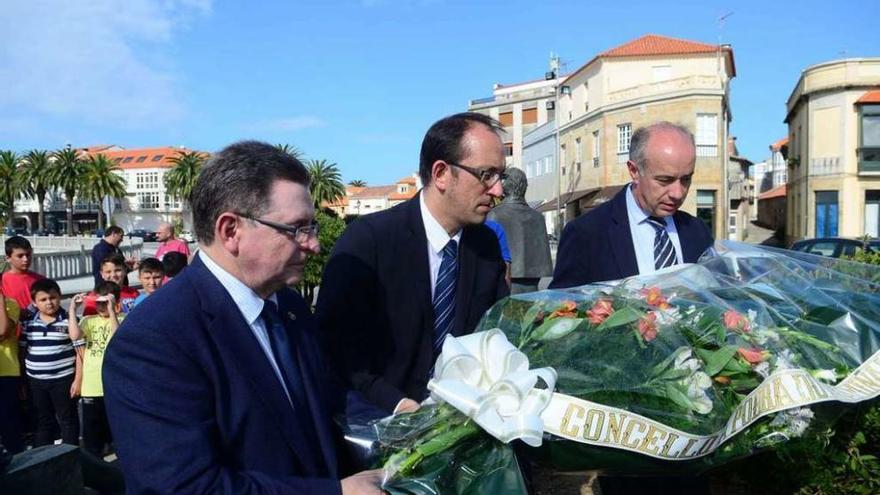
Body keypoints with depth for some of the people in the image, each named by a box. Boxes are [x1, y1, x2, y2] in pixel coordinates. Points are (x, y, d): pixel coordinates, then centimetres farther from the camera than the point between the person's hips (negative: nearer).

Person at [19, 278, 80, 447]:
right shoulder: (28, 324, 3)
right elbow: (22, 352, 11)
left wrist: (78, 379, -10)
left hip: (63, 380, -4)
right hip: (35, 382, 4)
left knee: (68, 420, 6)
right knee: (43, 422, 16)